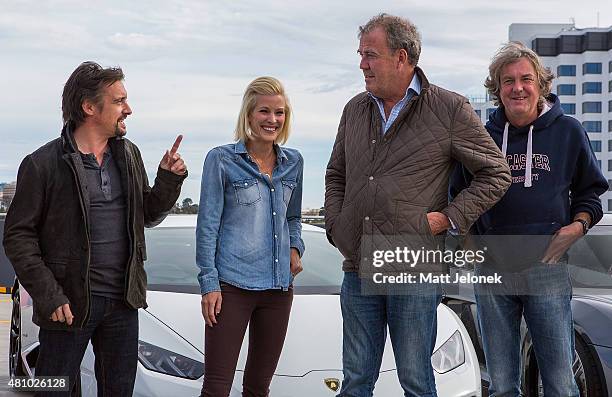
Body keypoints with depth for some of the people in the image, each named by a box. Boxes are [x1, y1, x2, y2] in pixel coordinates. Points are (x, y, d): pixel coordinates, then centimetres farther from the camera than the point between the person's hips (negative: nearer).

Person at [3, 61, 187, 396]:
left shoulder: (129, 155, 8)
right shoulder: (43, 164, -10)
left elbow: (148, 217, 17)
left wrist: (169, 180, -1)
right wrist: (48, 296, -16)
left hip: (122, 301, 5)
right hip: (68, 305, -5)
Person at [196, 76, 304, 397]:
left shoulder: (293, 162, 10)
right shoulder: (222, 160, -4)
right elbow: (207, 226, -4)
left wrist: (295, 248, 3)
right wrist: (209, 284, -10)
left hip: (279, 286, 5)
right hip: (232, 285, -5)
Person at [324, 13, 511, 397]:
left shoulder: (450, 110, -3)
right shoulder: (356, 110, 13)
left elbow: (496, 173, 1)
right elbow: (336, 174, 26)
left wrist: (450, 218, -8)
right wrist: (335, 224, 11)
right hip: (358, 268, 5)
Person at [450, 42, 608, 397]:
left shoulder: (568, 131, 4)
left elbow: (590, 191, 13)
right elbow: (460, 197, 19)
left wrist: (577, 227, -6)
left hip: (547, 270, -2)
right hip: (492, 271, 2)